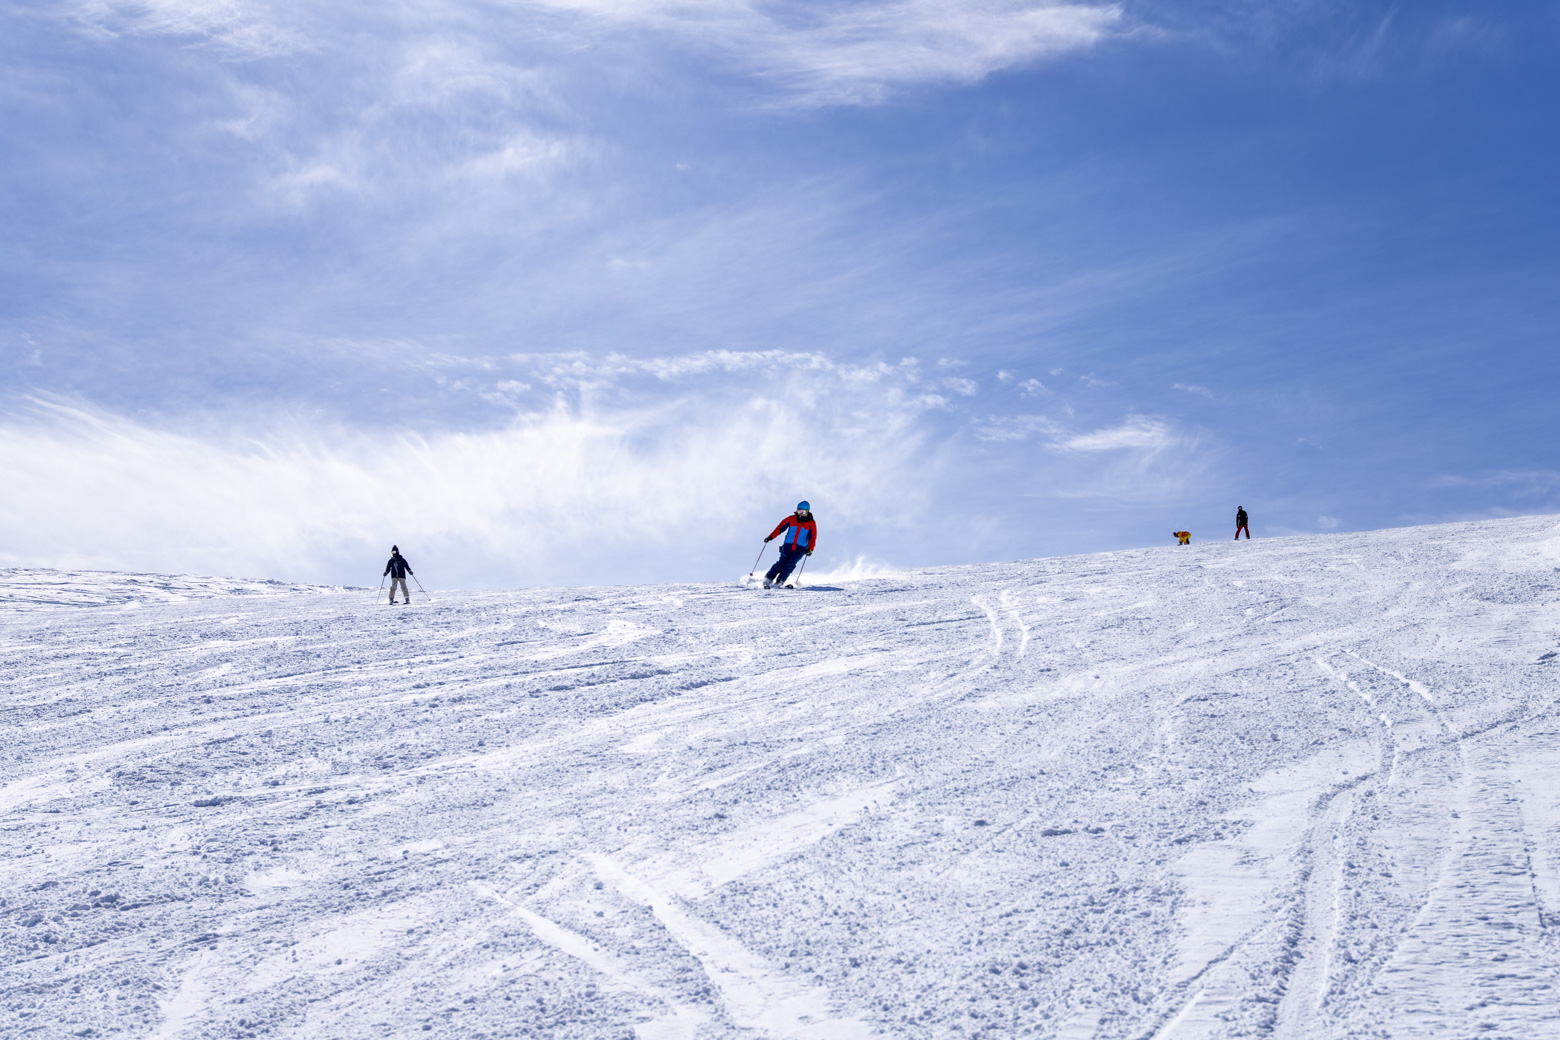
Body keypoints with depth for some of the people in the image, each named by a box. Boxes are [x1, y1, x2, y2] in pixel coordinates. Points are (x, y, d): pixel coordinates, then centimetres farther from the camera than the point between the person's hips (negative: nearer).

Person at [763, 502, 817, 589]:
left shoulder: (811, 524, 3)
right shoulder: (791, 519, 6)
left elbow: (812, 538, -4)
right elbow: (780, 528, 5)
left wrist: (810, 549, -20)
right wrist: (770, 537, -5)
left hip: (800, 548, -1)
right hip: (787, 546, 1)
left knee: (791, 563, -18)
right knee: (781, 562, -9)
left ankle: (779, 581, -21)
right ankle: (768, 579, -5)